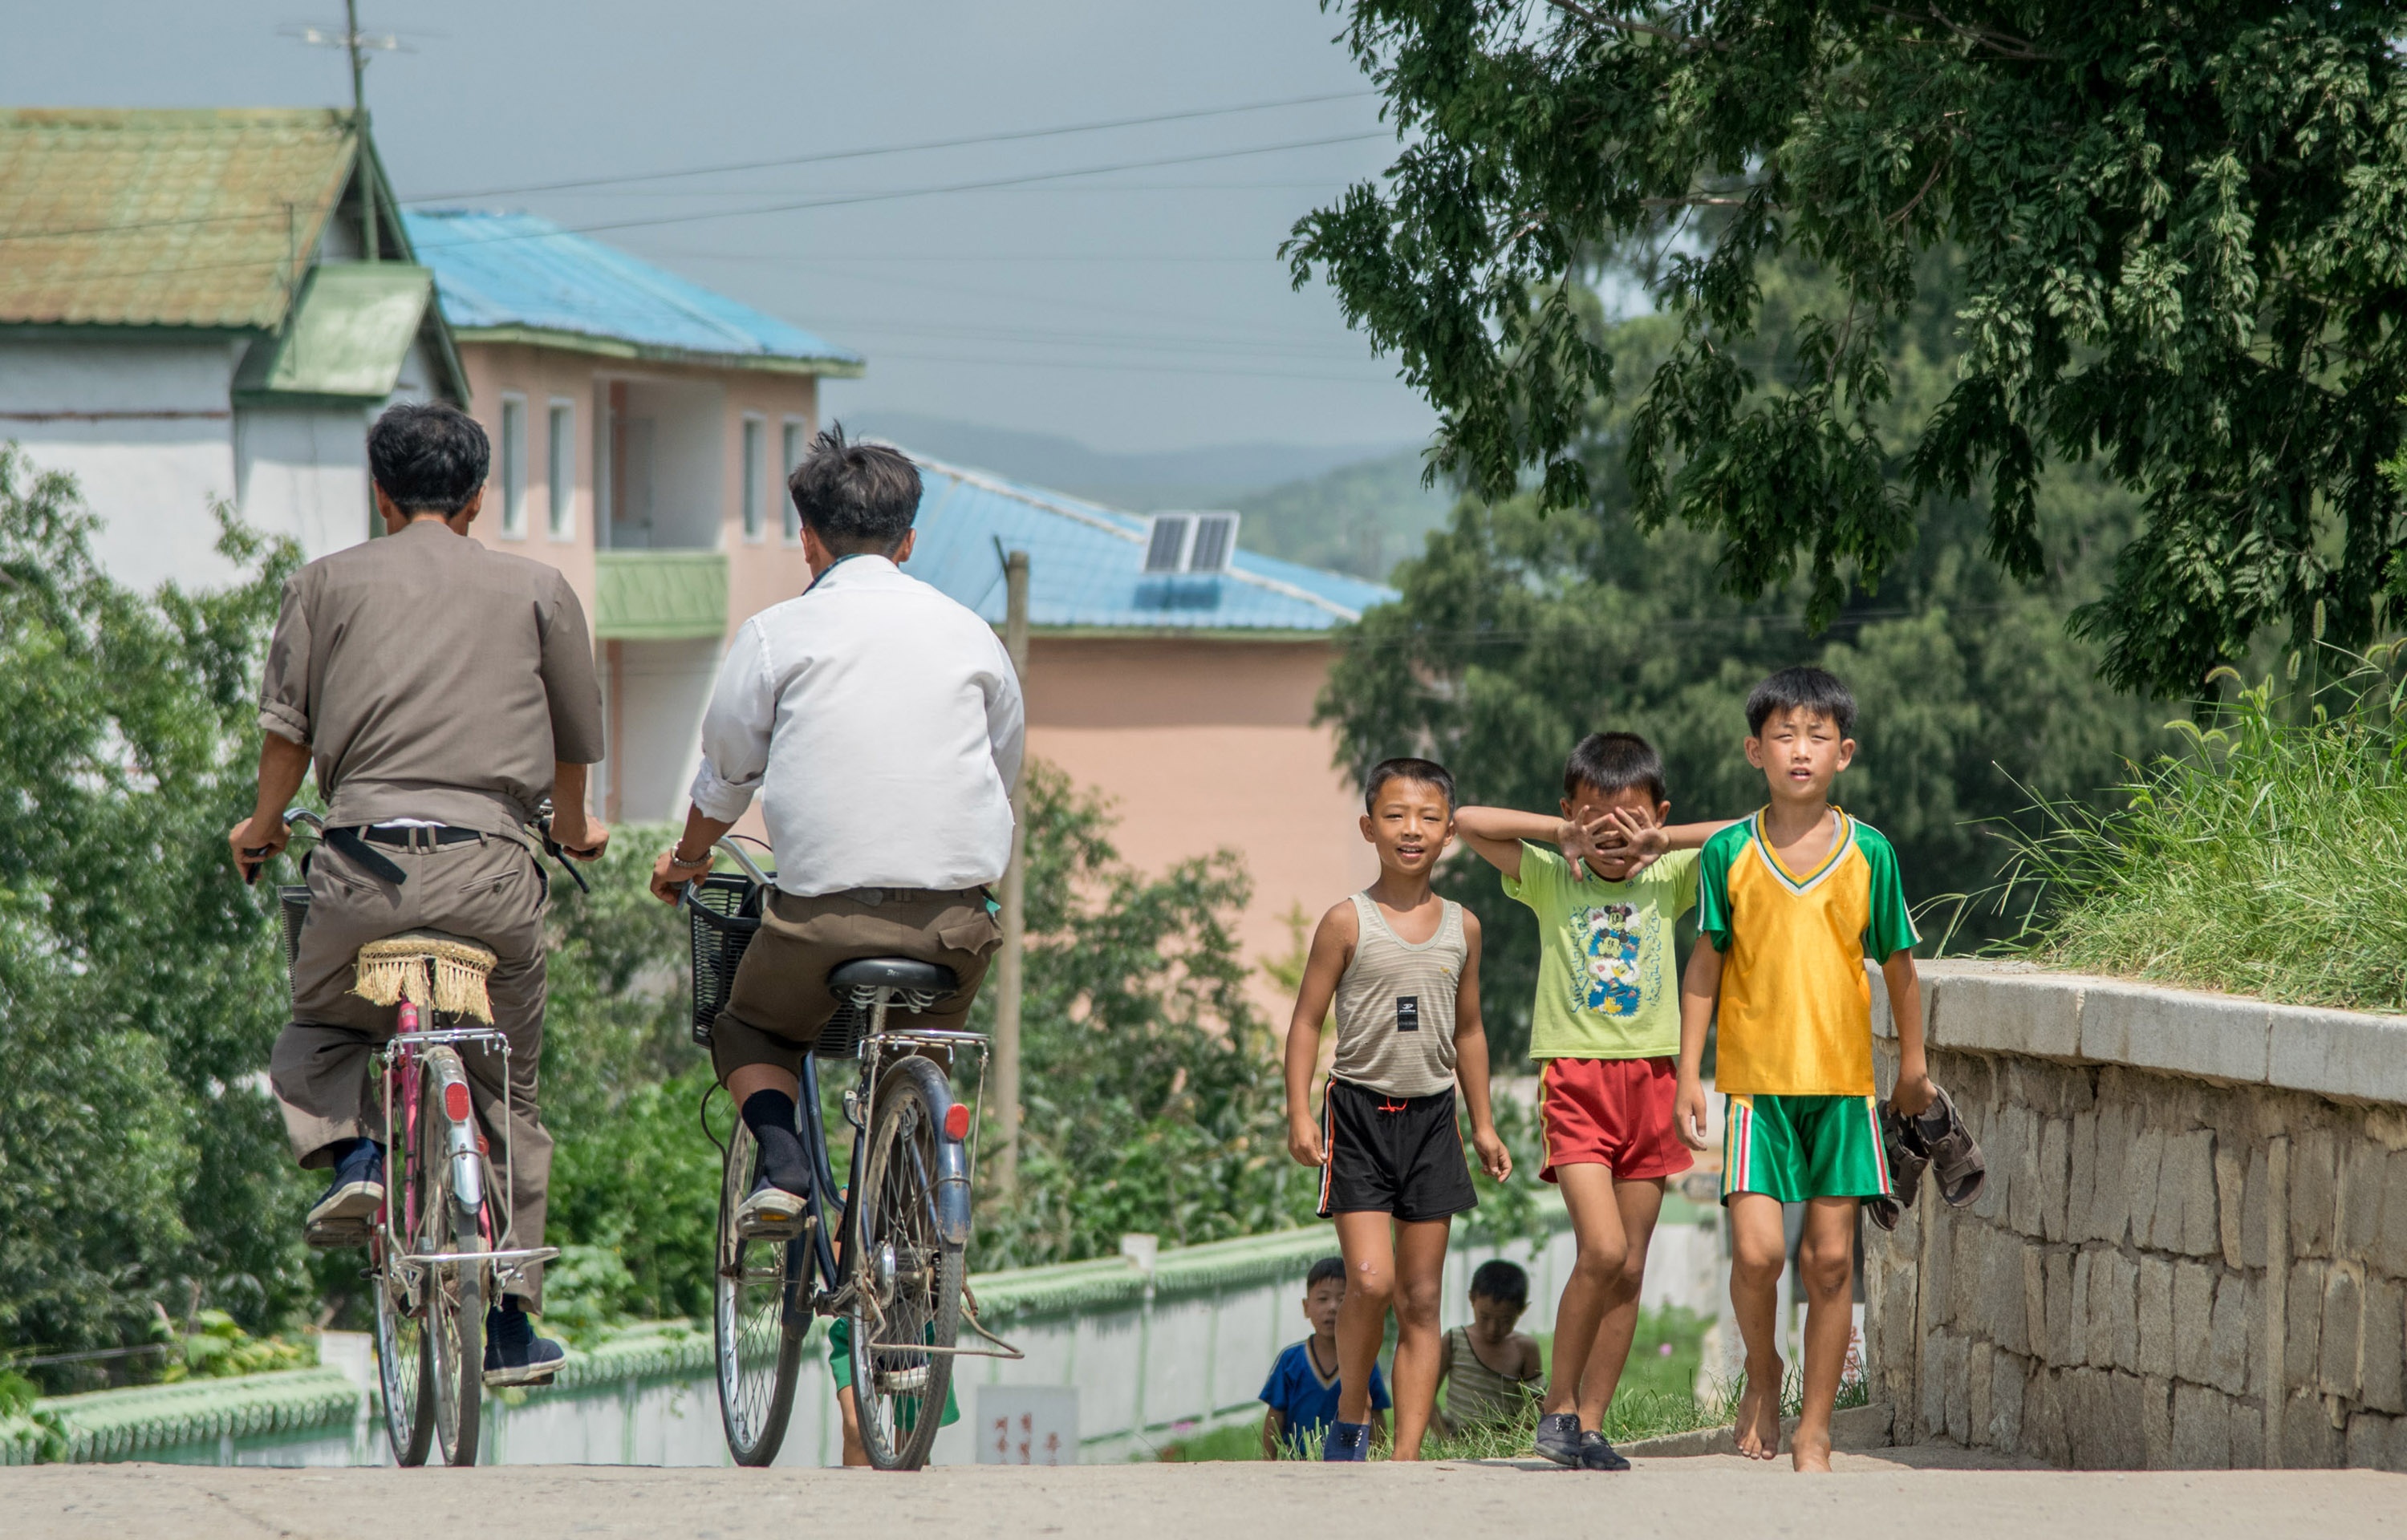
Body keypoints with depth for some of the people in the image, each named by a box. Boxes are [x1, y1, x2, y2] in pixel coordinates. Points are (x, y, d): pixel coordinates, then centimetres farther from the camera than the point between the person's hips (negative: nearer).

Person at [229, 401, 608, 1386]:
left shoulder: (328, 584, 10)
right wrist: (575, 828, 40)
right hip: (495, 860, 1)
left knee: (321, 1031, 26)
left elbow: (288, 726, 6)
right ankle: (511, 1322, 15)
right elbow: (577, 738, 20)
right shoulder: (537, 590, 13)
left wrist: (263, 827, 25)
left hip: (366, 860, -1)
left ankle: (353, 1151, -5)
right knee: (506, 1091, 15)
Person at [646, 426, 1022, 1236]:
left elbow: (726, 776, 13)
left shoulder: (778, 633, 3)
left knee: (747, 1030, 24)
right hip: (958, 915, 2)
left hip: (825, 910, -2)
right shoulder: (972, 634, 13)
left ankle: (781, 1161, -2)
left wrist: (686, 859, 33)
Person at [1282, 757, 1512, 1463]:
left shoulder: (1461, 927, 8)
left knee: (1421, 1300, 2)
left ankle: (1407, 1454, 2)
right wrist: (1299, 1114, -12)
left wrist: (1483, 1123, 17)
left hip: (1431, 1117, 4)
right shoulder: (1348, 922, -4)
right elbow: (1306, 1020, -3)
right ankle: (1351, 1415, 7)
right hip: (1359, 1112, -4)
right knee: (1370, 1280, -16)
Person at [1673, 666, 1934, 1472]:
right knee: (1758, 1249, -13)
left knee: (1830, 1259, 1)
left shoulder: (1868, 853, 2)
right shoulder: (1729, 854, 0)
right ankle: (1762, 1371, 16)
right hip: (1755, 1079, -1)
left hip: (1843, 1080, 1)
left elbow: (1897, 965, 12)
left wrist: (1913, 1065, 17)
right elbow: (1705, 969, 5)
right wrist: (1688, 1073, 2)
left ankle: (1813, 1434, 10)